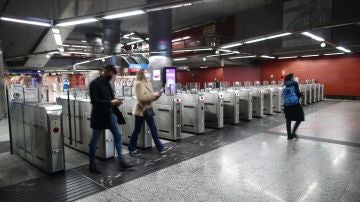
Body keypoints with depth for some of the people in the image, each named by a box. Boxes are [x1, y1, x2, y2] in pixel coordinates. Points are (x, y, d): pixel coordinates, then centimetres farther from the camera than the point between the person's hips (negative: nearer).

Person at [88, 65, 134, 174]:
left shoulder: (107, 83, 11)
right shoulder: (95, 83, -14)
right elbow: (94, 101, -23)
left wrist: (115, 102, -1)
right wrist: (110, 102, -20)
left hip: (110, 114, 8)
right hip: (99, 116, -8)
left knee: (118, 136, 6)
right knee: (95, 140, 6)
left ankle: (121, 161, 14)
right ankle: (92, 164, 21)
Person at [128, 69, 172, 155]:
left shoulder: (146, 83, 12)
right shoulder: (138, 84, -15)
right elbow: (141, 97, -24)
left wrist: (156, 95, -2)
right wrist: (154, 95, -19)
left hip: (148, 109, 8)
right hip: (141, 110, -8)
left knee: (154, 129, 8)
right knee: (137, 130, 4)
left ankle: (161, 148, 12)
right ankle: (131, 149, 19)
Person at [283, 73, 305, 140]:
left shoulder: (286, 85, 10)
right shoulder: (295, 83, -4)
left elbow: (284, 94, 6)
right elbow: (298, 93, -10)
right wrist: (301, 94, 9)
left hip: (287, 104, 5)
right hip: (295, 104, -5)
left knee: (288, 120, 9)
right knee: (299, 119, 9)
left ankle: (289, 135, 13)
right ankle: (293, 132, 1)